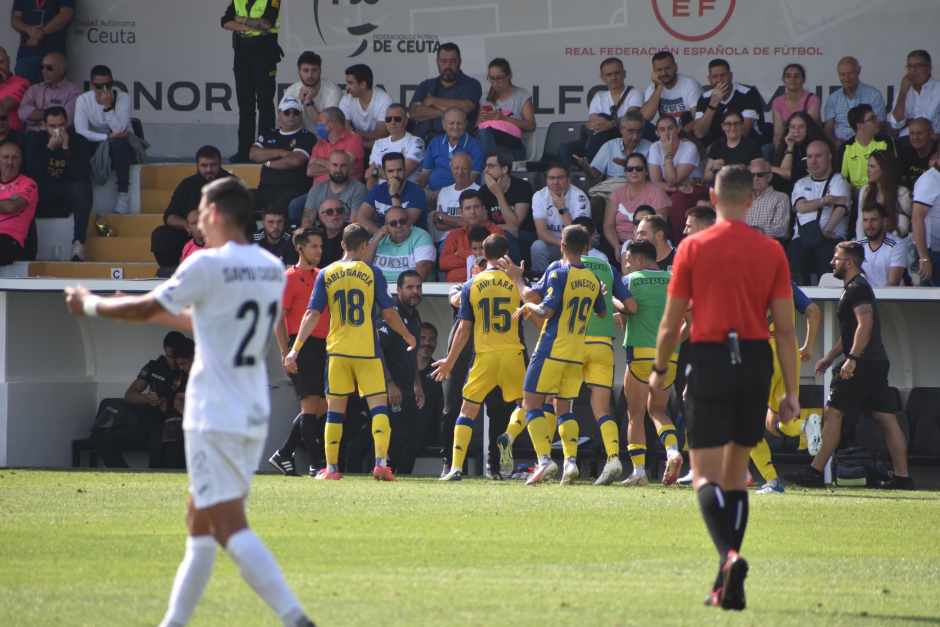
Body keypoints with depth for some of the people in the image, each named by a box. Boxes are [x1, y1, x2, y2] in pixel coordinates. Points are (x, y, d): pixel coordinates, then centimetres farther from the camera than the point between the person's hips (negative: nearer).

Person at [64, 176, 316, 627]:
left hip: (215, 417, -8)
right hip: (254, 416, 8)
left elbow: (144, 309, -3)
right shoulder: (272, 269, 10)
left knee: (230, 526, -11)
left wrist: (90, 304, 14)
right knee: (199, 522, 17)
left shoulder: (209, 265, -13)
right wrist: (157, 314, 32)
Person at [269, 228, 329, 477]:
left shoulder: (322, 276, 16)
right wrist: (286, 354, -13)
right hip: (302, 346, -8)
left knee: (321, 408, 9)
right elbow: (278, 319, -8)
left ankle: (283, 455, 19)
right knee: (310, 405, -9)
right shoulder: (290, 277, -4)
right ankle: (316, 464, -7)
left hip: (322, 347, 8)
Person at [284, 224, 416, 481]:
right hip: (367, 351, -2)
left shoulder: (326, 275, 3)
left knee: (335, 409, 9)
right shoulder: (372, 273, -2)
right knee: (379, 406, -1)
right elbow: (389, 313, 0)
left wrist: (295, 349, -1)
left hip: (337, 351, 2)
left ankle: (331, 467, 9)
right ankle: (381, 462, -14)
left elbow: (312, 314, -2)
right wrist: (408, 336, 17)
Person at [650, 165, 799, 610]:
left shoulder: (693, 247, -2)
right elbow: (785, 328, 1)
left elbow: (671, 323, 0)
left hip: (709, 359, -3)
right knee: (736, 473, 14)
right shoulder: (772, 252, 3)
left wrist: (659, 369, 17)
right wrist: (792, 392, 5)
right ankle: (728, 587, 13)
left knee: (705, 475, -2)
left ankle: (729, 555, -28)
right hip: (756, 361, 3)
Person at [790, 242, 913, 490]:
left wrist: (852, 359, -27)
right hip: (877, 362, 10)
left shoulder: (857, 288, -10)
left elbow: (865, 324, -22)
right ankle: (902, 476, 3)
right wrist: (828, 358, 28)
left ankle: (815, 471, -7)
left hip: (863, 364, -10)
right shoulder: (854, 287, 23)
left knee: (832, 413, -7)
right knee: (887, 418, 5)